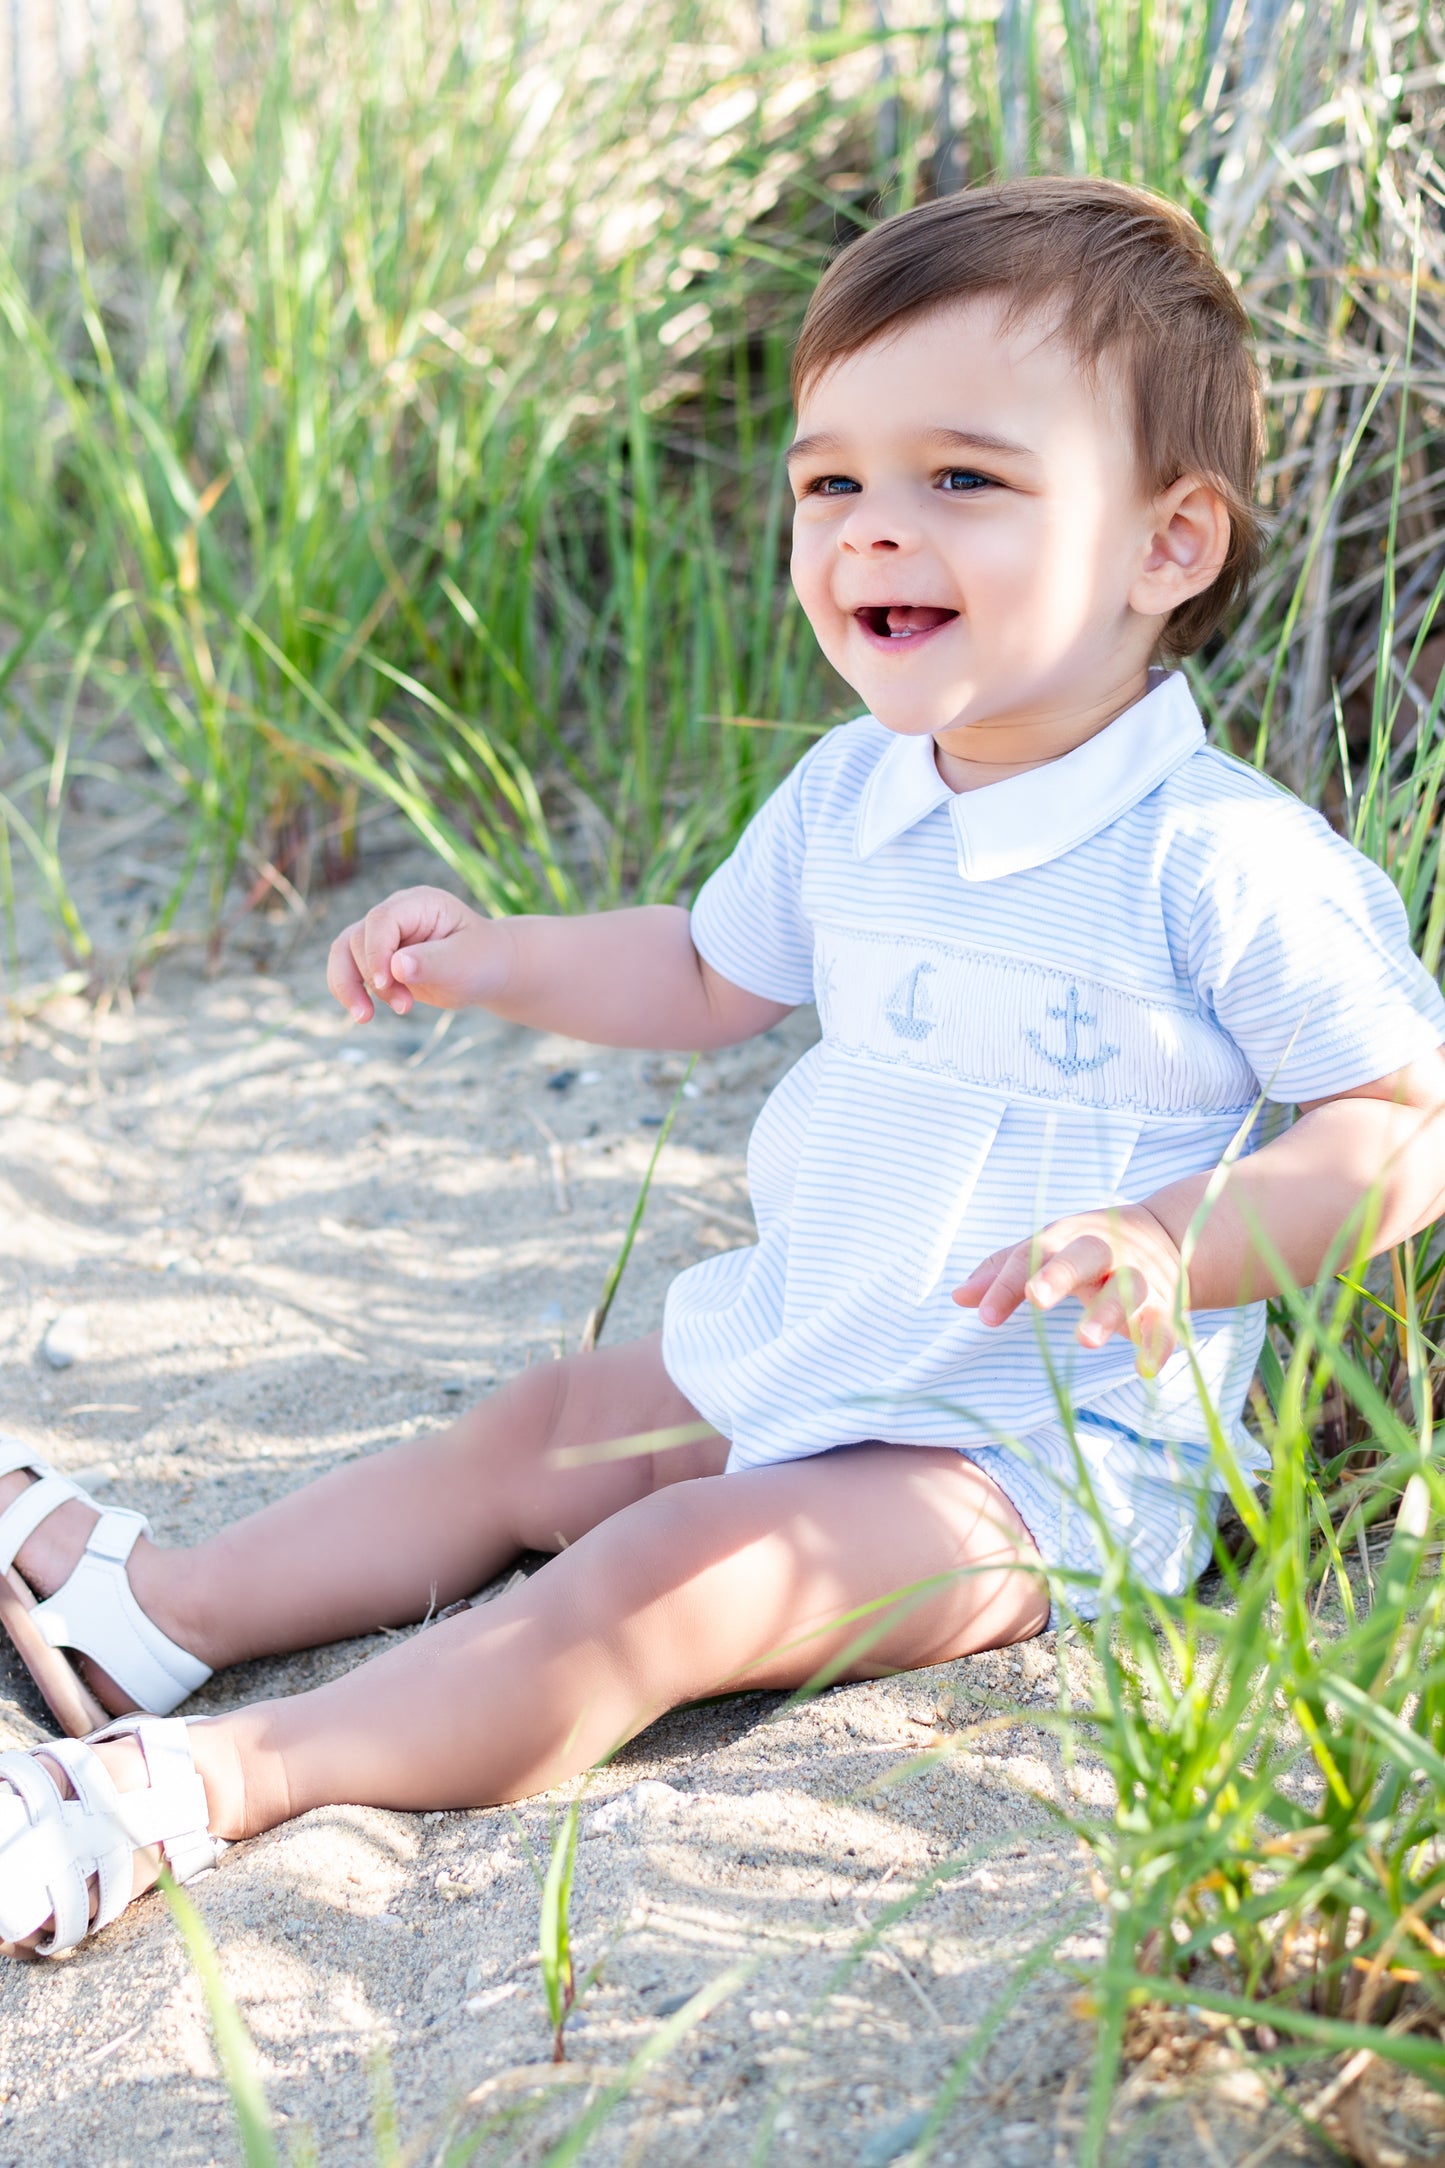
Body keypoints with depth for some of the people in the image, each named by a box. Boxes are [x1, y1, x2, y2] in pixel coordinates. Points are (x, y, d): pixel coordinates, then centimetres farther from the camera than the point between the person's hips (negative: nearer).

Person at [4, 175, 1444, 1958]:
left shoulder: (1223, 863, -21)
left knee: (663, 1583, -24)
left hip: (1039, 1455, -9)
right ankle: (157, 1610, 18)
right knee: (534, 1435, 11)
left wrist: (1170, 1244, -33)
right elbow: (709, 975, 21)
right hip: (794, 1353, 9)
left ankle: (200, 1785, -28)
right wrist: (498, 962, 8)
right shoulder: (844, 800, 2)